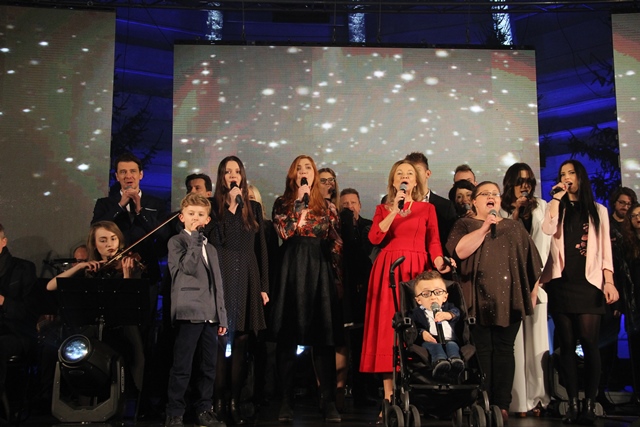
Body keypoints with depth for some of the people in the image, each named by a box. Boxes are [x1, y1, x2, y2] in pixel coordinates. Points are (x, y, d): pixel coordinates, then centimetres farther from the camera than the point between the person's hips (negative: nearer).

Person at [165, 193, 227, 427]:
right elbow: (189, 267, -16)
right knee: (182, 367, -6)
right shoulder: (176, 242, 2)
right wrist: (194, 239, -11)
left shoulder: (210, 248, 21)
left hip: (210, 315, 6)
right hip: (188, 312, -6)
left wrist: (222, 316, 15)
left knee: (209, 366, 9)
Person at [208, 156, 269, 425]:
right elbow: (215, 240, -10)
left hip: (247, 278, 2)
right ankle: (218, 400, 0)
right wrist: (232, 206, -10)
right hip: (221, 278, -2)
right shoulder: (213, 206, 6)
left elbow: (261, 247, 12)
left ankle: (235, 400, 4)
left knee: (242, 340, 0)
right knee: (222, 338, -6)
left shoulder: (254, 207, 14)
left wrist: (264, 286, 7)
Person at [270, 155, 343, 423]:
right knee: (287, 336, 0)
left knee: (324, 336, -2)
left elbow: (337, 244, 10)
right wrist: (300, 201, -7)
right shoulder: (282, 203, 9)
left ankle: (329, 402, 1)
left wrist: (336, 276, 2)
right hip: (291, 270, 0)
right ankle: (286, 401, 6)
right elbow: (285, 232, -10)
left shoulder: (327, 207, 12)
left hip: (321, 271, 1)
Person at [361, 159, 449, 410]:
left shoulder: (427, 209, 13)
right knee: (388, 328, -4)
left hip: (418, 270, 0)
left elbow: (434, 242, 4)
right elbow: (374, 238, -4)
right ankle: (389, 399, -2)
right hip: (388, 271, 0)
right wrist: (395, 209, -8)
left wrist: (439, 264, -15)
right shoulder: (383, 209, 14)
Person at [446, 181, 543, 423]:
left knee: (504, 349, -1)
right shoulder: (464, 225, 10)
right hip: (480, 298, -2)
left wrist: (532, 295, 5)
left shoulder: (515, 227, 18)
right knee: (482, 349, -3)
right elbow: (459, 251, -10)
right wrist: (484, 228, -12)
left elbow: (531, 262, 14)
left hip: (509, 297, 2)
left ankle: (502, 404, 1)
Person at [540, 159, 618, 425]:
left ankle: (590, 403, -6)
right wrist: (557, 197, -3)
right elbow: (548, 229, -8)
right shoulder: (557, 208, 15)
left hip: (589, 282, -1)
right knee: (567, 343, 0)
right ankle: (572, 402, 4)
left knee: (588, 341, -10)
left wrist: (609, 281, -3)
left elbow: (605, 248, 8)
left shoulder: (598, 211, 15)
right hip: (561, 282, 1)